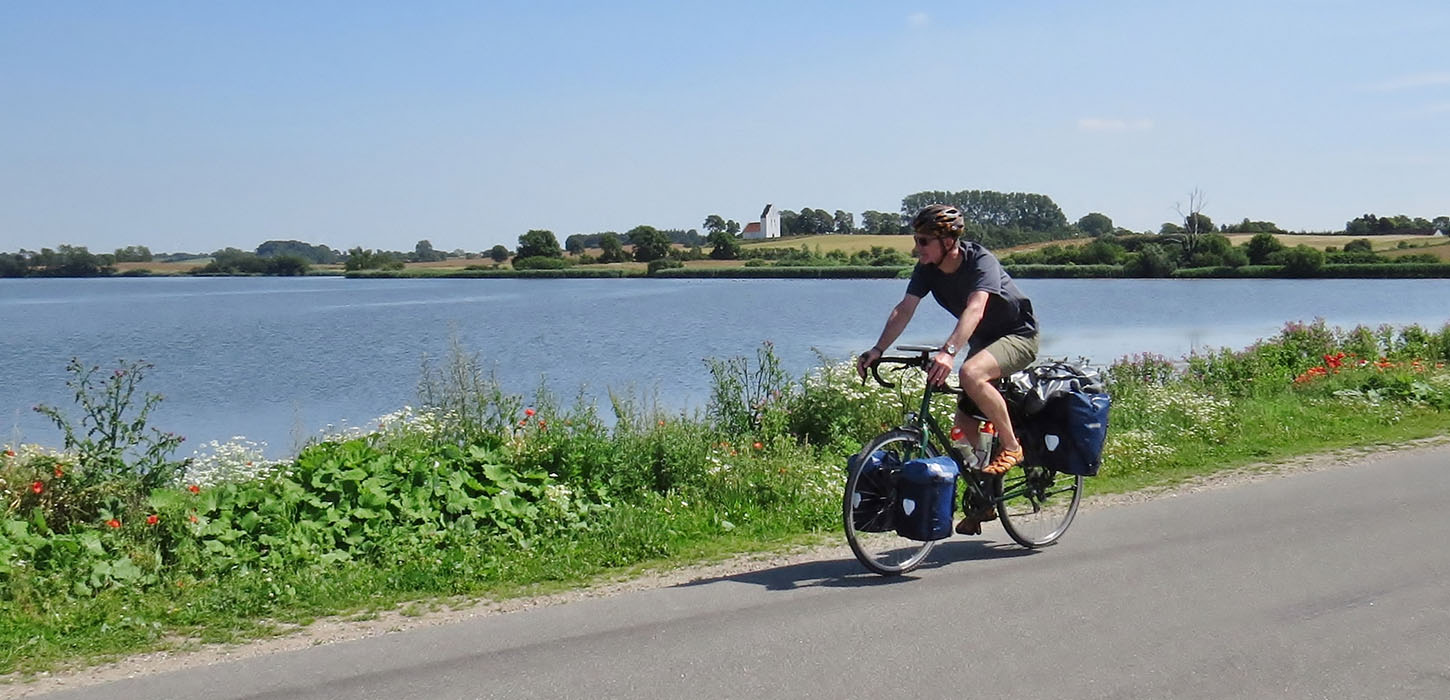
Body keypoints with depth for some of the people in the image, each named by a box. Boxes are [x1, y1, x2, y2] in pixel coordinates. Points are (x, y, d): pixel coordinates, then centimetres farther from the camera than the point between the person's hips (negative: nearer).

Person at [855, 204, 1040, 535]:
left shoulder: (981, 261, -28)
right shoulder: (927, 269, -9)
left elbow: (975, 309, -44)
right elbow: (904, 309, -15)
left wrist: (948, 352, -58)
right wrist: (877, 350, -29)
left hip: (1019, 335, -8)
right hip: (983, 340, 8)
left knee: (970, 374, -35)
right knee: (964, 421, 3)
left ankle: (1010, 446, -16)